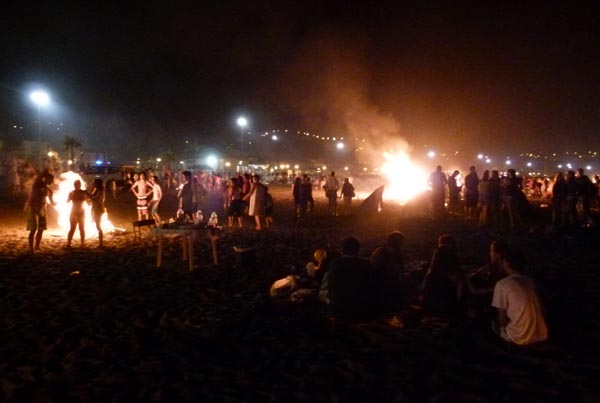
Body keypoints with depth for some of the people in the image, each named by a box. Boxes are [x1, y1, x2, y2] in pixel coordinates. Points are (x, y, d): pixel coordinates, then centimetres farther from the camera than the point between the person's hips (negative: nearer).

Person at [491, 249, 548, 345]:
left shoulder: (502, 284, -10)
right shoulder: (531, 282, 8)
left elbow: (503, 318, -7)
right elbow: (540, 310, 14)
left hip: (520, 338, -6)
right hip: (541, 335, 6)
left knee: (494, 322, 21)